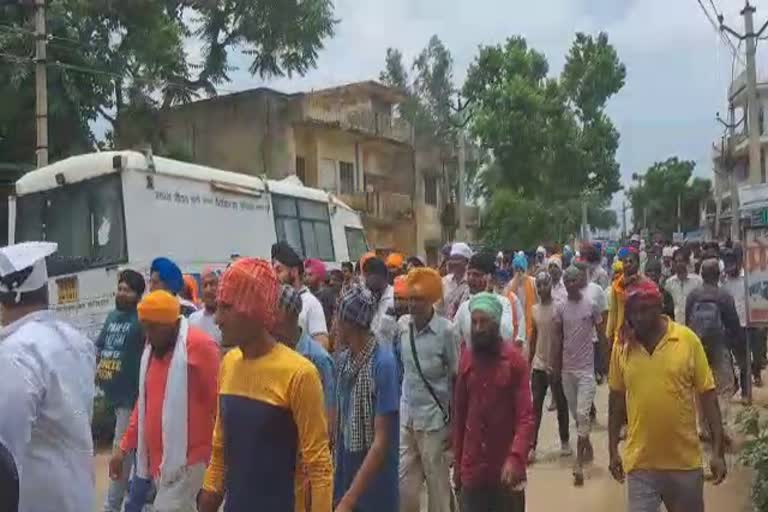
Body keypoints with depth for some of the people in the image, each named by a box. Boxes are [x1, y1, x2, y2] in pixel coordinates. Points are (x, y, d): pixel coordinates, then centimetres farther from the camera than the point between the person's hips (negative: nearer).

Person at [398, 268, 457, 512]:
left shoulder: (446, 330, -13)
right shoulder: (402, 325, -1)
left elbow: (456, 378, -6)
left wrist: (454, 422, -5)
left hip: (433, 418, -4)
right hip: (405, 416, 4)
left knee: (437, 483, 9)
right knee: (403, 482, 11)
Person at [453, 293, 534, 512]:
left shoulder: (515, 360, -8)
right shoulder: (466, 358, 2)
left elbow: (526, 417, -11)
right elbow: (459, 414, 8)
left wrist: (516, 458, -26)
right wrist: (457, 464, 10)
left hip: (506, 468, -2)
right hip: (472, 469, 2)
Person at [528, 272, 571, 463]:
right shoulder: (534, 309, 6)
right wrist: (529, 362, 13)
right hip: (538, 364, 4)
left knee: (561, 404, 10)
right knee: (536, 406, 2)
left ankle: (565, 441, 26)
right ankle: (532, 446, 4)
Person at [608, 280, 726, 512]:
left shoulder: (688, 339, -8)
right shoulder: (622, 346, -4)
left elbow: (707, 394, -4)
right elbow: (616, 398, 6)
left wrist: (718, 450, -6)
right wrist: (613, 449, 8)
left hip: (685, 460, 0)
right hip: (640, 462, 0)